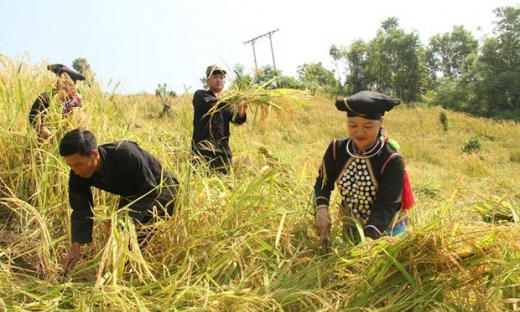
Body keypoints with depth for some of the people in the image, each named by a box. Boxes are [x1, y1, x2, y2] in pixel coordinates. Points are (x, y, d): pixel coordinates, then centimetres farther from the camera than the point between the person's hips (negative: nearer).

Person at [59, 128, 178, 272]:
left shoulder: (126, 154, -40)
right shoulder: (78, 175, -22)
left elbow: (150, 191, -30)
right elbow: (81, 211, -13)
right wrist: (75, 249, -22)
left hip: (159, 189, -6)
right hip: (131, 195, 6)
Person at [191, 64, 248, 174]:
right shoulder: (200, 95, 6)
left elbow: (237, 119, -2)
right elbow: (212, 104, -16)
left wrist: (241, 112, -25)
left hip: (223, 151, 5)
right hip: (203, 149, -4)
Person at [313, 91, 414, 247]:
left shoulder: (392, 160, -23)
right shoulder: (337, 149, -13)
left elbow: (387, 206, -26)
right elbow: (324, 182, 0)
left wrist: (367, 240, -38)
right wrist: (322, 209, -19)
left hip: (386, 233, -3)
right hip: (351, 230, 3)